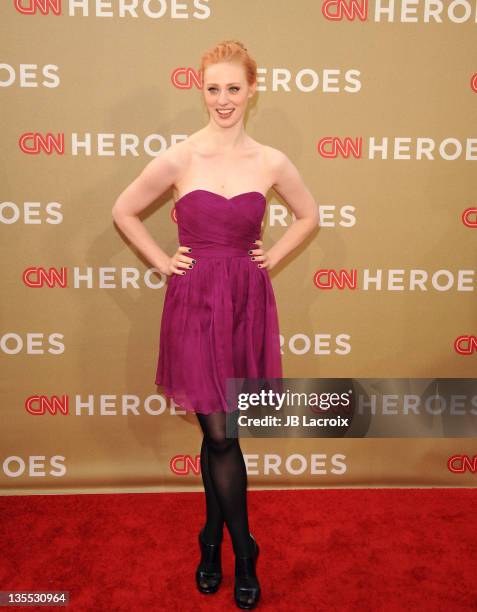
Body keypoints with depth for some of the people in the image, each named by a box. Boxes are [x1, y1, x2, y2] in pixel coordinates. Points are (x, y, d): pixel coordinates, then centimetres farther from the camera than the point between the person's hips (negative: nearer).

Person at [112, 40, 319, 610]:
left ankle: (212, 539, 35)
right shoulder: (178, 158, -5)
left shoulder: (271, 162, 1)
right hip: (195, 300, -2)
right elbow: (123, 211, 6)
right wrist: (162, 261, 1)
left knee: (216, 432, 12)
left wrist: (272, 257, 7)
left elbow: (309, 215, 17)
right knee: (220, 434, 1)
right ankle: (243, 555, 22)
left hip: (247, 300, 2)